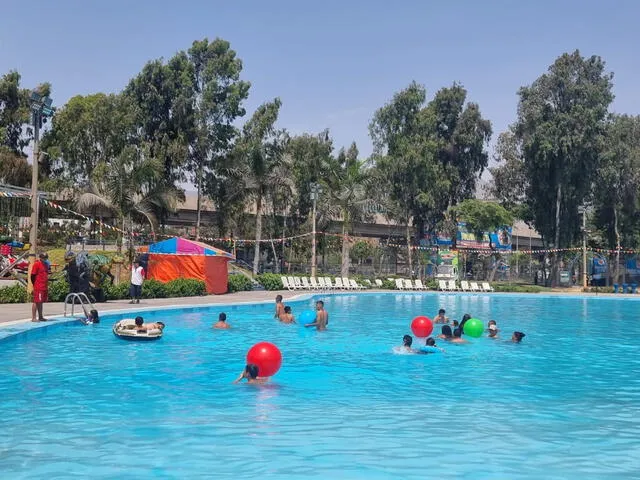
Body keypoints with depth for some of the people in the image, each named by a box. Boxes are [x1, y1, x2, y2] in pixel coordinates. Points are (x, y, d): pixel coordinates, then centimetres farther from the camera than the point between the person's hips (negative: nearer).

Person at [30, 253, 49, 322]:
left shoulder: (44, 265, 17)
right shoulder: (36, 264, -9)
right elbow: (32, 275, -12)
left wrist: (47, 285, 17)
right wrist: (35, 284, -11)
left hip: (44, 287, 9)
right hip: (38, 287, -8)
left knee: (41, 302, 13)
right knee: (36, 302, -7)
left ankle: (40, 317, 19)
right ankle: (33, 318, -5)